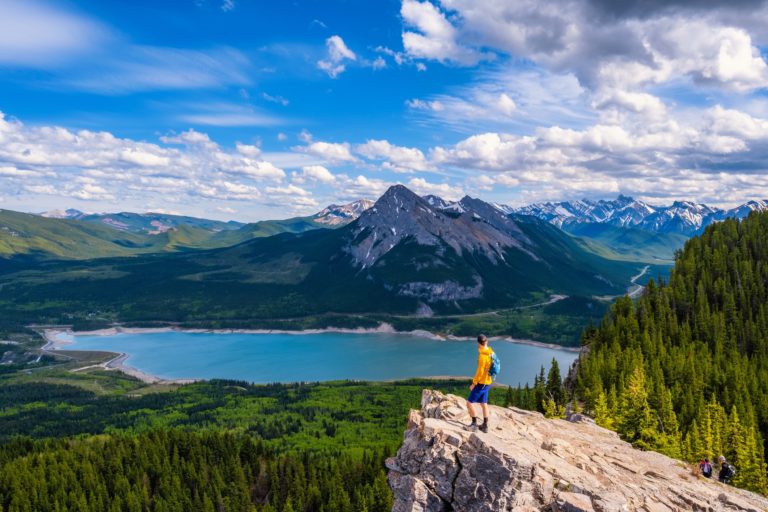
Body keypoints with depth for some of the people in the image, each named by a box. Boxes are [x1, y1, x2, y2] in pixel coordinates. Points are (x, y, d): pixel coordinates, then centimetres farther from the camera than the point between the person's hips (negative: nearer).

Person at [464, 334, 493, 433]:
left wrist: (473, 383, -14)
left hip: (481, 383, -9)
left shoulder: (482, 356, -23)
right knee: (484, 404, 16)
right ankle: (485, 426, 22)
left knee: (470, 403, -2)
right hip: (487, 382, 9)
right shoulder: (491, 353, 3)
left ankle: (474, 424, 2)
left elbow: (480, 372, -22)